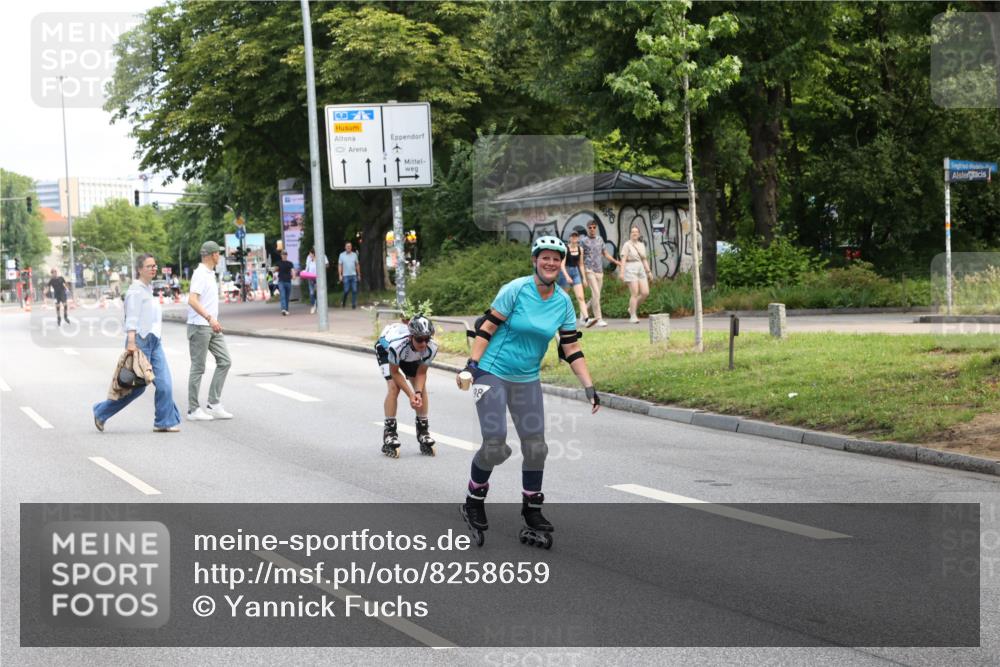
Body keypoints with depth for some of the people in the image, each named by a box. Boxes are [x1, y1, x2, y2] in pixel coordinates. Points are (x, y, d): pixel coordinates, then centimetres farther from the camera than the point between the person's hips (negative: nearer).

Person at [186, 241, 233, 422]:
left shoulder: (210, 274, 15)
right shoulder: (200, 274, -14)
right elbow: (192, 300, -26)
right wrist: (209, 318, -35)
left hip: (212, 326, 9)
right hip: (199, 326, -9)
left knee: (224, 361, 4)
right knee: (198, 367, -3)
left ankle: (213, 404, 7)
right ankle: (193, 409, 3)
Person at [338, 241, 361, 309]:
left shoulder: (354, 255, 8)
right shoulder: (342, 255, 1)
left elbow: (357, 265, 13)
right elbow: (339, 266, 1)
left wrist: (359, 275, 12)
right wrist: (340, 275, -6)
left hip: (353, 275, 2)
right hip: (346, 276, -2)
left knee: (354, 290, -3)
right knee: (346, 290, -4)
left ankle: (354, 304, 3)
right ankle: (343, 302, 18)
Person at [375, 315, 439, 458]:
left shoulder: (431, 347, -35)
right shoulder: (397, 343, -46)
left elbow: (421, 373, -19)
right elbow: (394, 372, -29)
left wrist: (418, 393, -34)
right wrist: (411, 395, -32)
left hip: (409, 355, 4)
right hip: (385, 348, -4)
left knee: (421, 386, -7)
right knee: (394, 386, -20)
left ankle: (423, 431, 5)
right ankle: (389, 433, -13)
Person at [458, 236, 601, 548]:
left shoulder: (563, 303, 2)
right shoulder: (516, 290, -12)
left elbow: (572, 349, 5)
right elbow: (487, 328, -10)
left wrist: (590, 388, -1)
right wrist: (471, 366, -18)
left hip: (528, 380, 5)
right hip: (493, 373, -5)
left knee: (535, 447, 0)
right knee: (495, 444, -12)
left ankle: (532, 516, 13)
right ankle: (473, 503, 11)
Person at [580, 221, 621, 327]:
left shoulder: (600, 240, 14)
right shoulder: (584, 241, 0)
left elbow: (605, 254, 21)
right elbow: (581, 260, 0)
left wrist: (616, 261, 8)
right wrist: (584, 276, -6)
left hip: (599, 271, 5)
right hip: (589, 270, -5)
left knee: (596, 296, 7)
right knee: (596, 293, -15)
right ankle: (598, 319, -14)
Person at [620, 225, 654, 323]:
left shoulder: (642, 245, 15)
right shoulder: (627, 245, -4)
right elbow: (623, 259, -10)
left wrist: (649, 271, 14)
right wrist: (622, 272, -19)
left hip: (641, 270, 6)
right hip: (631, 270, -6)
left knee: (645, 293, -3)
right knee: (635, 294, -11)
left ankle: (632, 308, 17)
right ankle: (633, 316, -3)